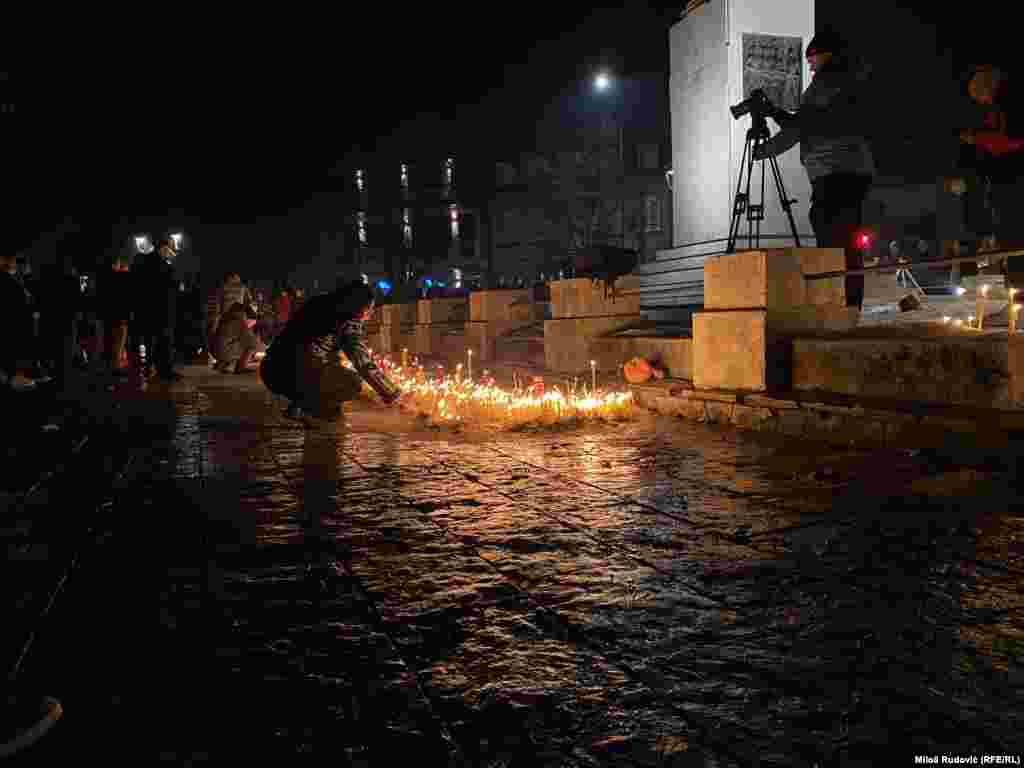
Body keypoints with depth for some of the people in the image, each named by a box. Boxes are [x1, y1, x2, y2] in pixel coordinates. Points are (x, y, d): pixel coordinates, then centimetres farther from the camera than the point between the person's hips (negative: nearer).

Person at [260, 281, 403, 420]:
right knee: (354, 382, 6)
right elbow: (364, 364, -6)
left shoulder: (318, 304, 17)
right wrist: (392, 393, 4)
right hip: (295, 375, -8)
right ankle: (303, 405, -4)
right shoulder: (349, 323, -3)